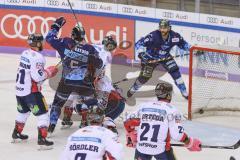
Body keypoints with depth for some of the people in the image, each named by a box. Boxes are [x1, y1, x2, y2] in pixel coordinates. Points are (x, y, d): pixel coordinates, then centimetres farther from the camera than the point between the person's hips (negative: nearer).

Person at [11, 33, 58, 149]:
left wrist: (44, 72, 11)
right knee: (42, 114, -2)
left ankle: (16, 134, 37)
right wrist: (49, 72, -7)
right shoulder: (37, 57, -19)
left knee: (23, 111, 27)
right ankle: (42, 139, -8)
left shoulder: (25, 53, 8)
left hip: (20, 89, 9)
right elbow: (37, 77, -24)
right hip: (31, 92, -9)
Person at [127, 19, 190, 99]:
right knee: (145, 76, -4)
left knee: (175, 71, -13)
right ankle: (132, 90, 26)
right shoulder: (154, 35, -33)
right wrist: (141, 52, -46)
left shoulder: (174, 36, -21)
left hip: (165, 57, 3)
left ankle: (184, 93, 1)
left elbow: (183, 44, -3)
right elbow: (139, 43, -31)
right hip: (150, 58, -3)